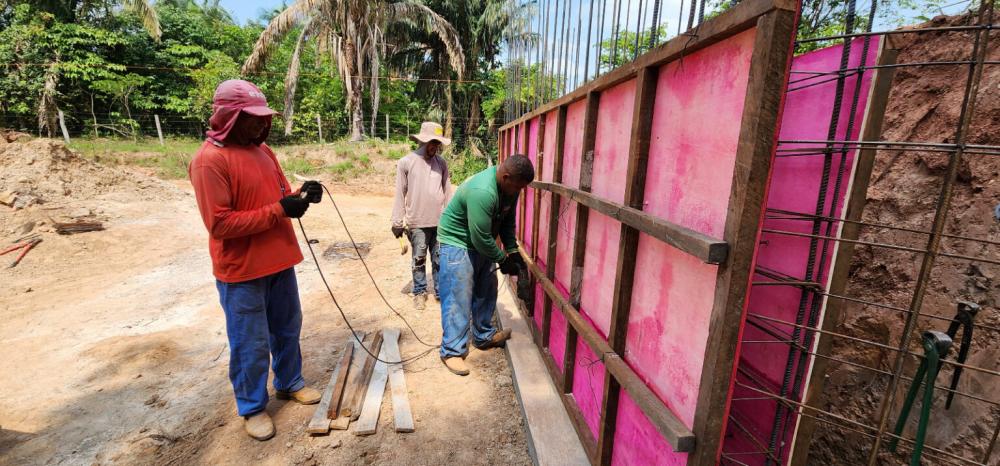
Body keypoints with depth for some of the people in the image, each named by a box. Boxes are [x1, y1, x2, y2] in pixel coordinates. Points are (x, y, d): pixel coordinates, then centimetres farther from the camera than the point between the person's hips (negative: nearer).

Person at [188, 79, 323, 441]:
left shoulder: (262, 150, 7)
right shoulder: (209, 160, -17)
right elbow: (219, 224, -22)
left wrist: (300, 195, -7)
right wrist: (278, 211, -24)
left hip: (279, 261, 8)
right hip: (241, 271, -7)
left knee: (288, 329, 20)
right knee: (251, 344, 8)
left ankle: (290, 383, 40)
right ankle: (252, 408, 28)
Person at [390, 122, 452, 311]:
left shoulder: (442, 163, 5)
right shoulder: (406, 162, -4)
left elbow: (447, 192, 8)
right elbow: (400, 194, -3)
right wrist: (397, 222, -2)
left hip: (440, 221, 2)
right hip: (417, 223, -2)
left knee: (439, 259, 11)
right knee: (419, 260, 10)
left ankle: (441, 291, 25)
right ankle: (420, 292, 26)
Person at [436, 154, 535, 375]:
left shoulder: (509, 187, -7)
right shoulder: (482, 192, -35)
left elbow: (508, 221, 6)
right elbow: (481, 238, -30)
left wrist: (512, 250, -2)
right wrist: (503, 259, -17)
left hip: (481, 243, 9)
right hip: (457, 242, -9)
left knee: (486, 291, 15)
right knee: (458, 298, -5)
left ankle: (484, 336, 31)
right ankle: (452, 350, 7)